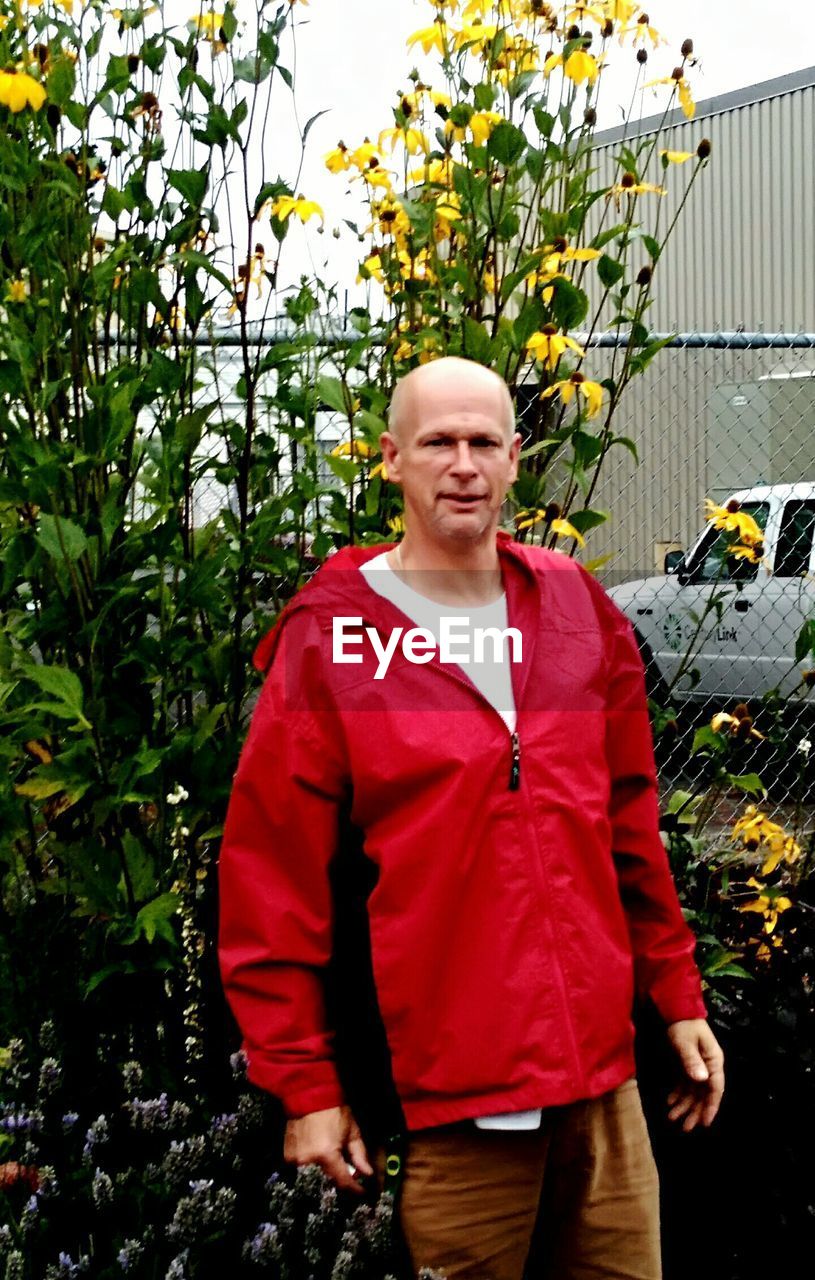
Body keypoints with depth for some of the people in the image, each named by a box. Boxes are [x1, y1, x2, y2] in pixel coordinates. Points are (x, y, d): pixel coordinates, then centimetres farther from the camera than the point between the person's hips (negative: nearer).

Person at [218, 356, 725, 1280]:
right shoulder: (330, 641, -6)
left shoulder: (578, 608, 7)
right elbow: (271, 884, -6)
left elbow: (632, 829, 14)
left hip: (604, 1081, 4)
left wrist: (677, 998, 13)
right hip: (443, 1100, -4)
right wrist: (306, 1087, -7)